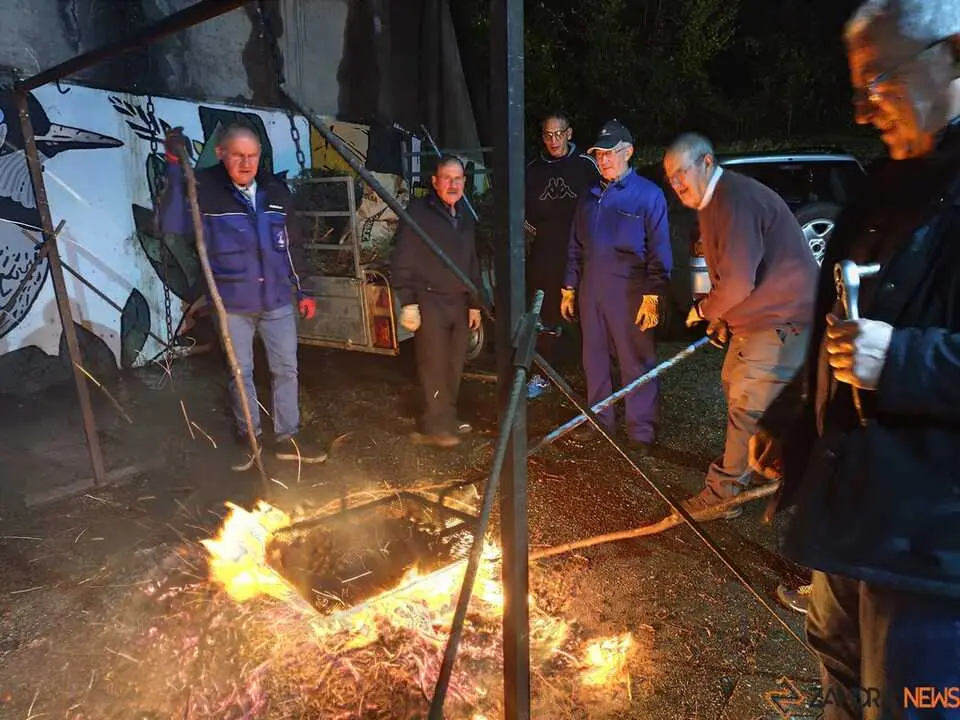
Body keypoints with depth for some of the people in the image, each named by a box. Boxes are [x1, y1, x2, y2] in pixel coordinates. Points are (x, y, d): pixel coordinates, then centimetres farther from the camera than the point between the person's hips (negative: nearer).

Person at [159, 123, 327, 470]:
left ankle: (287, 438, 23)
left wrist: (302, 290, 12)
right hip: (233, 304, -3)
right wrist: (175, 167, -30)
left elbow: (293, 245, 12)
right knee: (241, 372, 10)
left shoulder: (276, 189, 3)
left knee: (286, 369, 8)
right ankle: (249, 437, 29)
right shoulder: (206, 189, -8)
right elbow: (172, 223, -25)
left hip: (278, 300, 3)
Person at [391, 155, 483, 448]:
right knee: (434, 365, -3)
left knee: (454, 365, 9)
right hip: (429, 302, -6)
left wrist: (475, 303, 18)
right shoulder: (418, 212, -7)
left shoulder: (465, 216, 14)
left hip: (459, 303, 6)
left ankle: (448, 416, 25)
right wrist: (407, 303, -14)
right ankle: (435, 424, 9)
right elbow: (401, 262, -9)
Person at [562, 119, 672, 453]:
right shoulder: (590, 196, 13)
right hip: (591, 292, 6)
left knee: (636, 363, 1)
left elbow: (659, 251, -8)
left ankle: (641, 431, 11)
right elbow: (576, 247, 17)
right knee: (594, 360, 13)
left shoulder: (648, 195, -5)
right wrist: (569, 288, 13)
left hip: (629, 294, -6)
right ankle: (599, 419, 28)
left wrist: (653, 295, -15)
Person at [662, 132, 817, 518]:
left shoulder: (735, 199, -23)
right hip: (755, 318, 11)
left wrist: (703, 310, -10)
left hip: (783, 319, -11)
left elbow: (737, 282, -28)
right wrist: (720, 317, 15)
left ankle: (724, 491, 7)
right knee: (734, 386, 20)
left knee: (747, 406, -5)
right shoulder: (712, 202, 12)